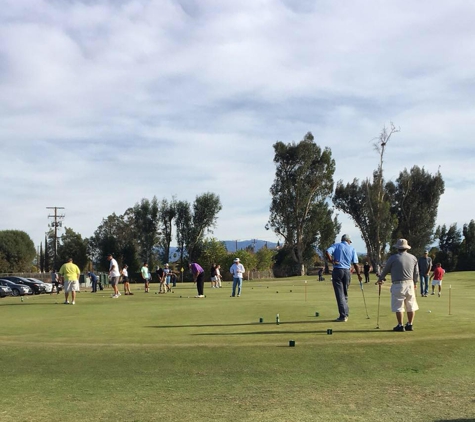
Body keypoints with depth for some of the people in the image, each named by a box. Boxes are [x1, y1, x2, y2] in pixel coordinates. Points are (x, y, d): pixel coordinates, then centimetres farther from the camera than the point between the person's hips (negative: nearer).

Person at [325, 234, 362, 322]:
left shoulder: (336, 245, 5)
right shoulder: (352, 248, 9)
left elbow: (327, 252, -15)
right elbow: (355, 264, 3)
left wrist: (332, 261, -7)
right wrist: (359, 275, 10)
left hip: (337, 271, -2)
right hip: (347, 272, 2)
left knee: (339, 294, -2)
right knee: (345, 294, 17)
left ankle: (343, 315, -7)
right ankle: (346, 314, 19)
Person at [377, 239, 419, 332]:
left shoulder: (393, 258, -5)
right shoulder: (413, 258, 7)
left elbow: (386, 270, 7)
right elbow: (416, 273, 14)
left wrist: (380, 279, 24)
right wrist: (415, 283, 30)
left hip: (398, 285, -4)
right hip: (410, 284, 4)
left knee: (398, 306, 0)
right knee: (411, 306, 12)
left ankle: (400, 325, -2)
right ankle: (410, 324, 13)